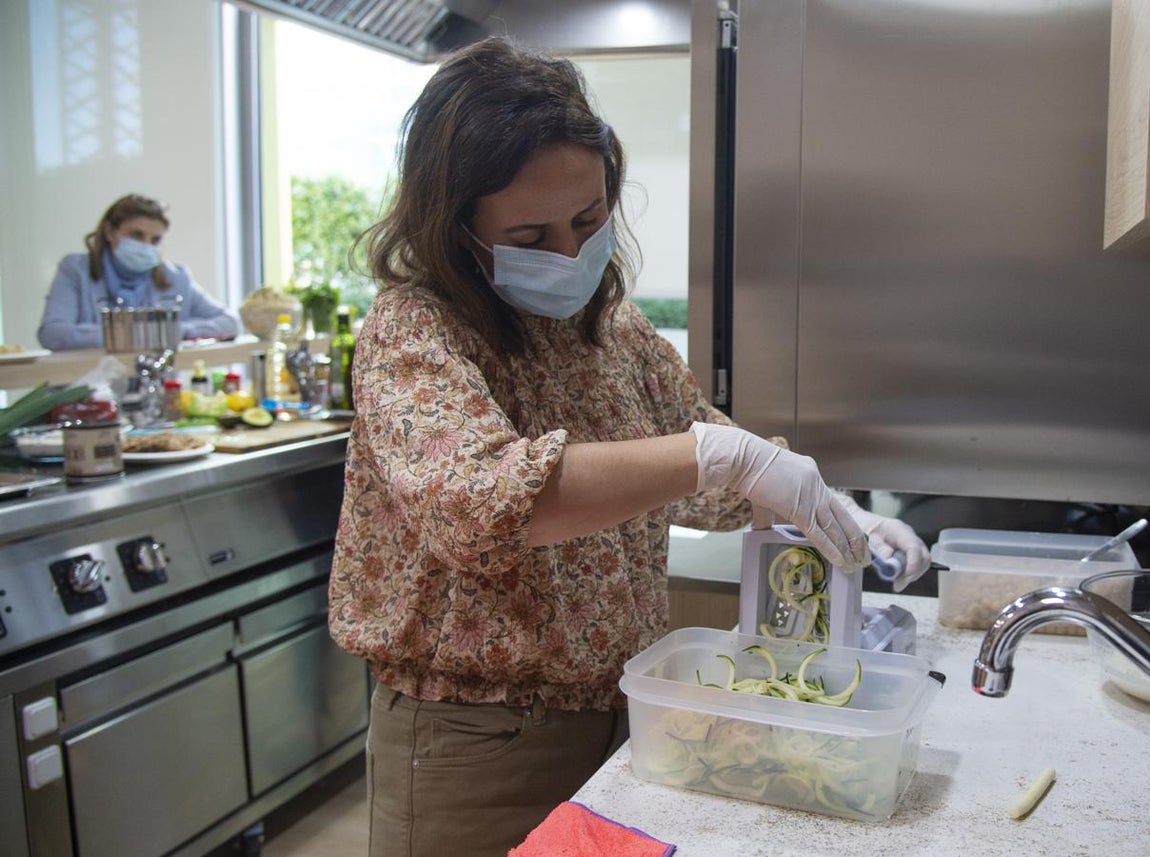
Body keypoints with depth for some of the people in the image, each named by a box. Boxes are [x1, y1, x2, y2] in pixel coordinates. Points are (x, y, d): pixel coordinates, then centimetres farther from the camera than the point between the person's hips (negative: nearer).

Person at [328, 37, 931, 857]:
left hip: (622, 718, 6)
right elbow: (474, 496, -36)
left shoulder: (615, 325, 3)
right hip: (474, 744, -6)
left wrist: (836, 511, -4)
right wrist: (715, 455, -37)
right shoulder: (413, 330, -17)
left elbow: (707, 438, 14)